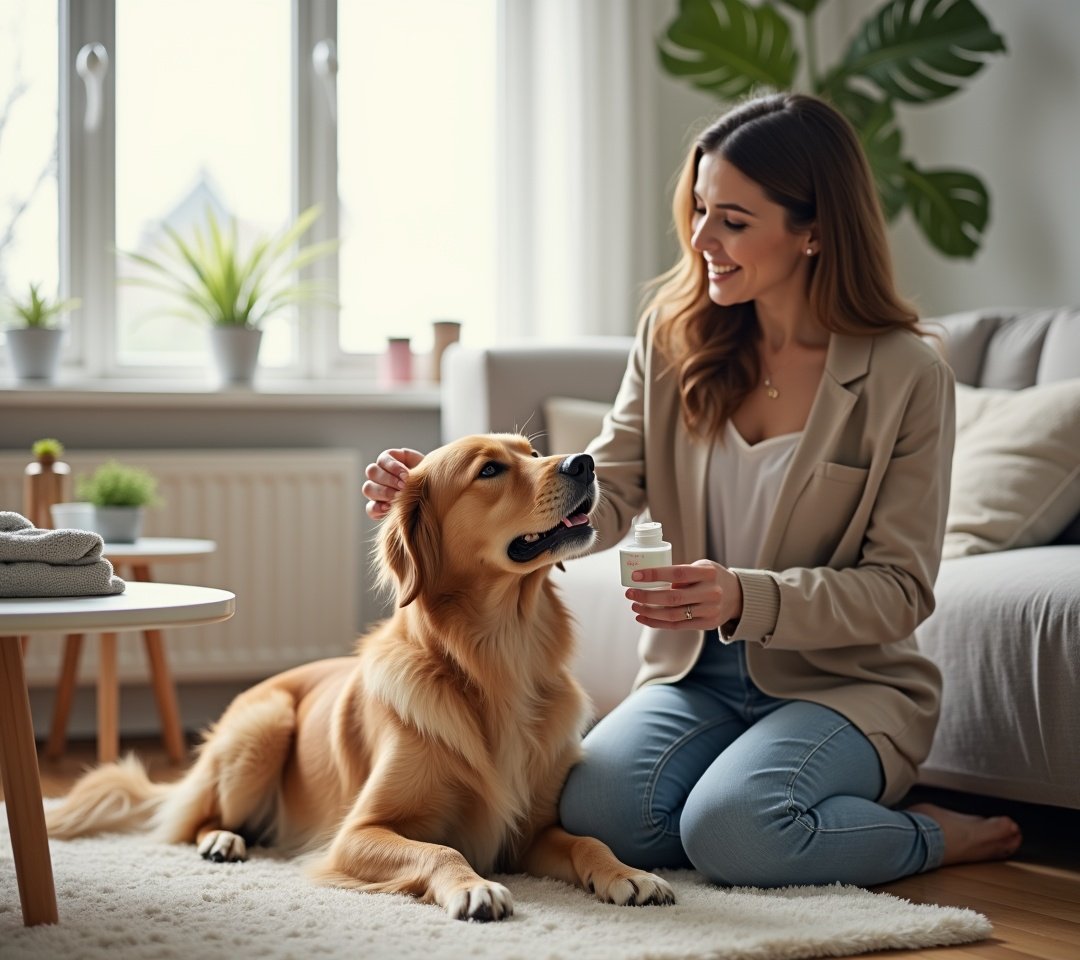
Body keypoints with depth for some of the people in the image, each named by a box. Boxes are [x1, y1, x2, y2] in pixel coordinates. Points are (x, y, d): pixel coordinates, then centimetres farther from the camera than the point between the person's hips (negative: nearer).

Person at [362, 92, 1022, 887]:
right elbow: (601, 497, -4)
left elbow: (899, 591, -12)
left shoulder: (907, 375, -11)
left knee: (731, 830, -31)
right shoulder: (675, 338, 1)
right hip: (697, 673, 4)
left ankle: (931, 837, -2)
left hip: (844, 681, -4)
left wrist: (746, 598, -29)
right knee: (594, 814, -24)